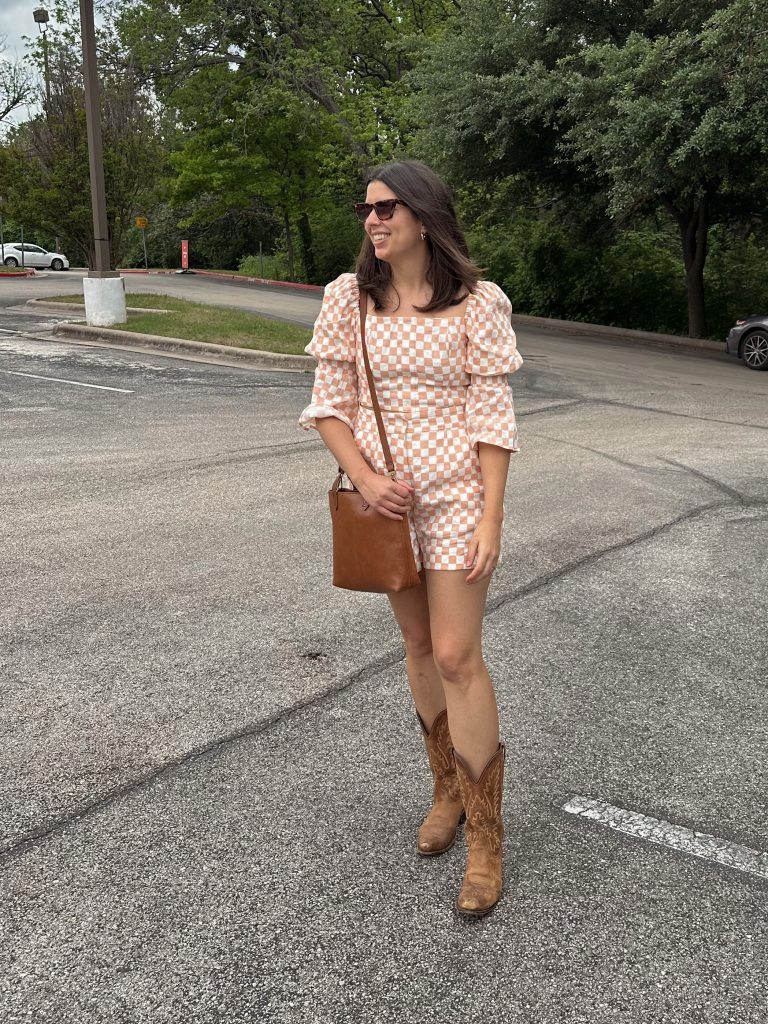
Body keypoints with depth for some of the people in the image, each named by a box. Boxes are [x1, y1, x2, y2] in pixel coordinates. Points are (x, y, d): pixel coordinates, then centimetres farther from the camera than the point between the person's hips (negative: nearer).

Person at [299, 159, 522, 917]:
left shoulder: (475, 303, -8)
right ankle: (447, 789, 35)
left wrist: (491, 519, -12)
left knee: (456, 655, -6)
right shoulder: (349, 300, 0)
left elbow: (493, 418, -8)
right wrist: (365, 481, -12)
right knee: (419, 646, 14)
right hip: (387, 498, 4)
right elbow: (330, 405, 2)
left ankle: (484, 832, 10)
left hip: (457, 495, -3)